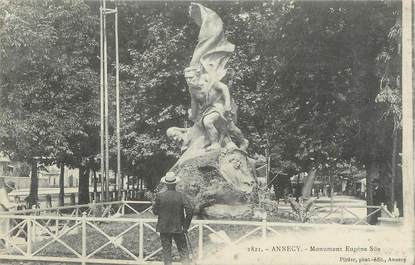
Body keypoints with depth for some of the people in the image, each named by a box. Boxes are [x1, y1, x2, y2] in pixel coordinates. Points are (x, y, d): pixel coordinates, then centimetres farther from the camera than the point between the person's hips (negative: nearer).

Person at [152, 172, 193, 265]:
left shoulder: (160, 196, -8)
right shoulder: (182, 196, -9)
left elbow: (155, 211, -1)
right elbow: (190, 210, -14)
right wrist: (186, 225, -6)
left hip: (164, 228, 0)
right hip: (178, 228, 0)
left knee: (166, 251, 10)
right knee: (183, 250, 10)